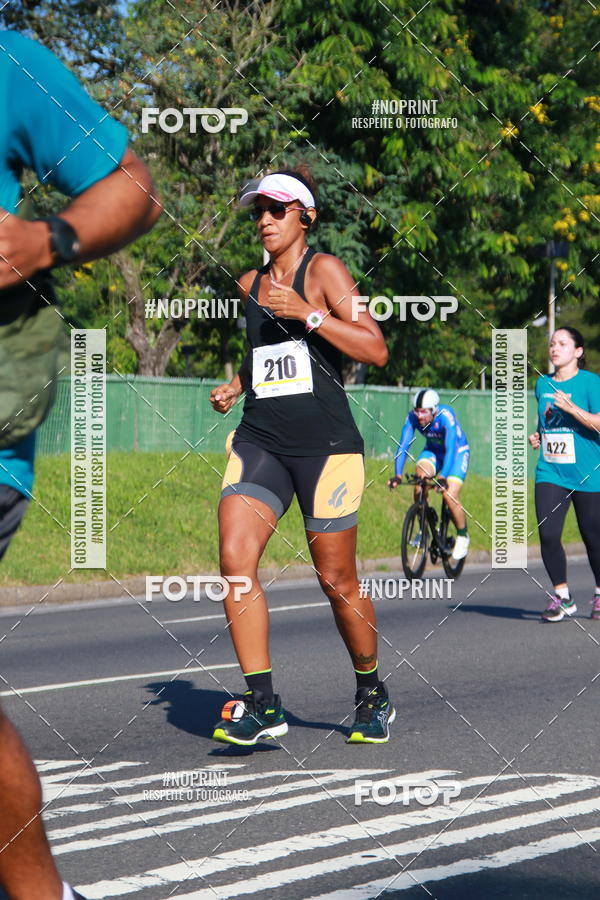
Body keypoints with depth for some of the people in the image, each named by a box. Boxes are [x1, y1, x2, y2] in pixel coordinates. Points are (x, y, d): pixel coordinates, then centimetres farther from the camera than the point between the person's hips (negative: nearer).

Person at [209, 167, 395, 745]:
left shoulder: (322, 270, -3)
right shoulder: (250, 284, 15)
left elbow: (375, 351, -12)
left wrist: (307, 313, -19)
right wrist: (236, 384, 16)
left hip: (325, 444, -5)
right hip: (259, 441, 5)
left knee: (336, 580, 2)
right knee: (234, 558, -17)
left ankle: (372, 694, 26)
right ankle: (262, 704, -13)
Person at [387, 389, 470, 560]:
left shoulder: (446, 416, -34)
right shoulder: (412, 417, -23)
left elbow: (450, 448, -41)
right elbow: (403, 445, -27)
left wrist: (443, 477, -53)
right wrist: (397, 475, -39)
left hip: (457, 452, -4)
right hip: (433, 451, 4)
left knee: (449, 495, -20)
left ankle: (462, 536, 5)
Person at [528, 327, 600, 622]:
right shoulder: (543, 383, 11)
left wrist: (572, 408, -24)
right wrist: (536, 436, 7)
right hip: (550, 473, 4)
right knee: (548, 534, -10)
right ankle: (561, 597, 3)